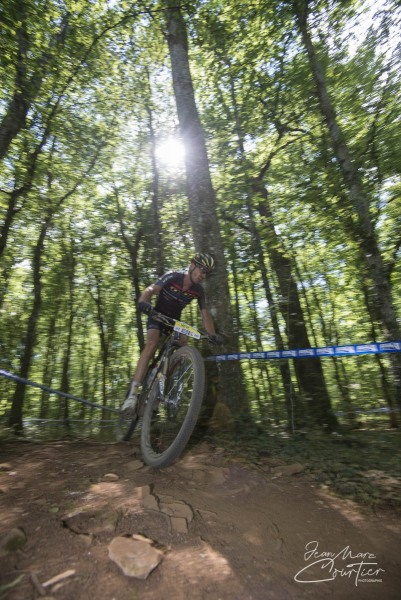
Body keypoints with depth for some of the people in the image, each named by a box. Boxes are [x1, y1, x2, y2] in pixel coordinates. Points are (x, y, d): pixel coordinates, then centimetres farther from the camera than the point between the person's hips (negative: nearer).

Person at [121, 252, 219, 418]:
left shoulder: (199, 291, -11)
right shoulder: (172, 277, -21)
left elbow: (205, 314, -11)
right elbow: (151, 289, -34)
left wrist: (213, 335, -27)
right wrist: (143, 301, -56)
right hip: (157, 316, -4)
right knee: (152, 344, -29)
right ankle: (132, 394, -31)